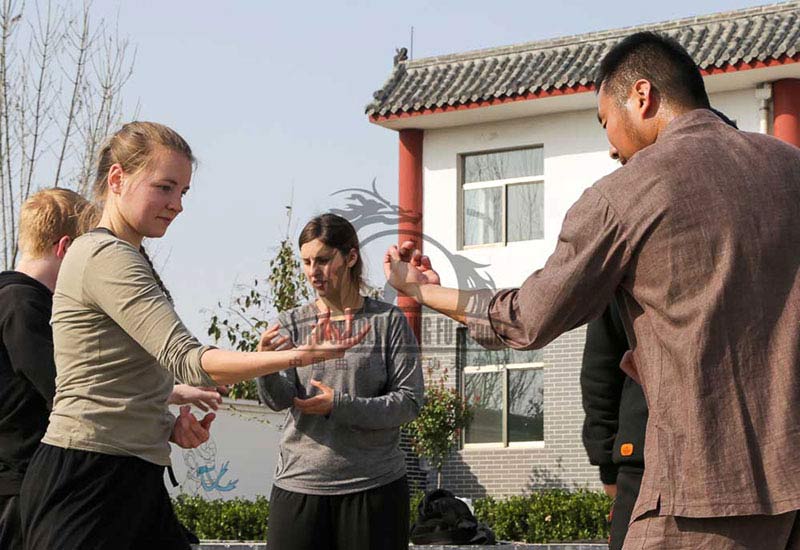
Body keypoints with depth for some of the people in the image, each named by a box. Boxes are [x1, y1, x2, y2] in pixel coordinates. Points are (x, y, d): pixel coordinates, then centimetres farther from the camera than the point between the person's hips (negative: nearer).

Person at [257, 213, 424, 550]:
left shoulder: (388, 321, 0)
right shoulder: (290, 324, 6)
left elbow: (409, 402, -5)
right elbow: (279, 400, -6)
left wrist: (340, 406, -16)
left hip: (374, 487, -2)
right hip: (299, 485, 2)